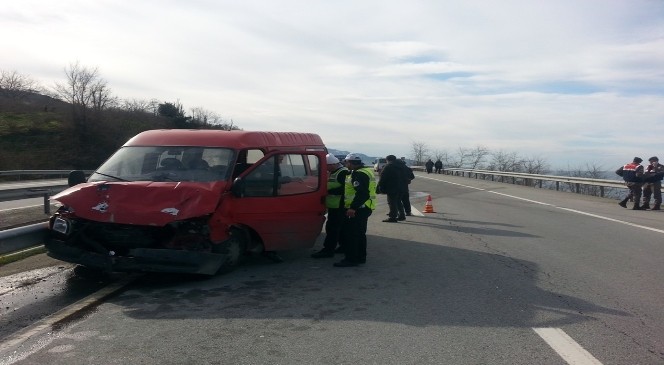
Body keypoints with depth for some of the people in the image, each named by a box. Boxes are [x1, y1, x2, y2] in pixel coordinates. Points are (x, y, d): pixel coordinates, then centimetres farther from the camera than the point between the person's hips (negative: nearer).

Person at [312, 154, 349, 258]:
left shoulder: (343, 173, -15)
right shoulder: (333, 173, 16)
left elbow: (344, 189, -22)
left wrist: (329, 191, -19)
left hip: (338, 206, -10)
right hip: (334, 206, 10)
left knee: (332, 228, -8)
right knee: (340, 227, 16)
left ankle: (328, 249, -6)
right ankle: (344, 246, 26)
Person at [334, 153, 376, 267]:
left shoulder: (359, 174, -18)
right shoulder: (366, 171, 16)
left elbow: (362, 193, -28)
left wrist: (353, 207, -29)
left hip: (358, 209, -11)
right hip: (363, 208, 11)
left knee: (350, 234, -6)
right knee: (360, 233, 18)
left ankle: (351, 259, -2)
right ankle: (360, 257, 27)